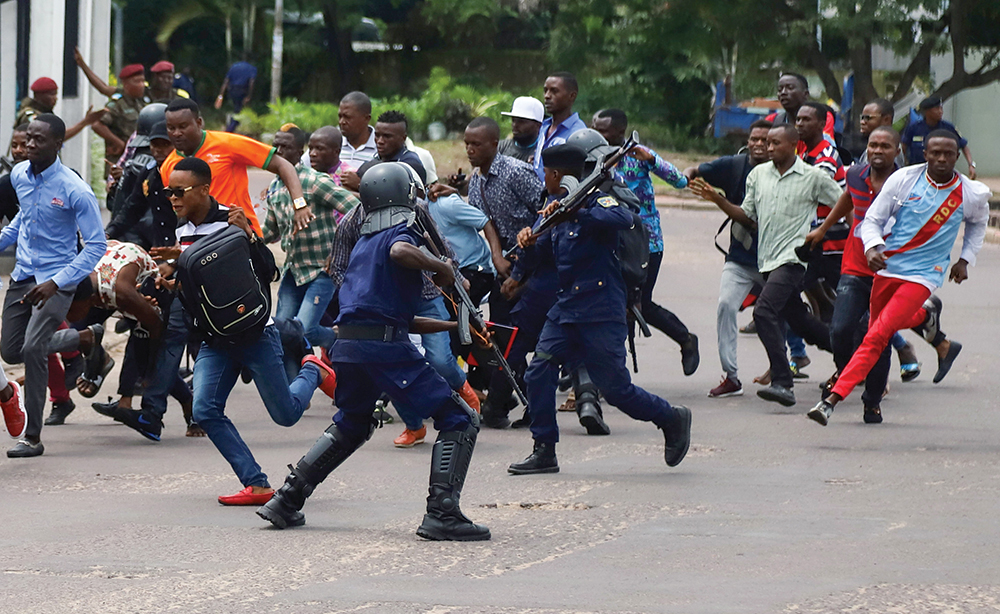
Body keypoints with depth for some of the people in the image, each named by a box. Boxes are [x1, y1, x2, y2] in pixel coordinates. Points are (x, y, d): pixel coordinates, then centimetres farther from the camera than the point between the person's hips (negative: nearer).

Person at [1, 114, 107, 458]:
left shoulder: (75, 191, -20)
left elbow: (96, 245, -17)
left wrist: (56, 283, -27)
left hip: (57, 280, -7)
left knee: (33, 347, -24)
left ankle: (33, 436, -17)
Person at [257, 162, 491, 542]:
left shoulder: (363, 244, 25)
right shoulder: (401, 233, 1)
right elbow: (400, 252, -27)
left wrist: (453, 325, 28)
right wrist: (441, 268, -11)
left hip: (347, 347, 8)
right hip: (385, 347, -8)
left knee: (350, 426, 31)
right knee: (459, 421, -3)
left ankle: (286, 500, 29)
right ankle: (441, 514, -13)